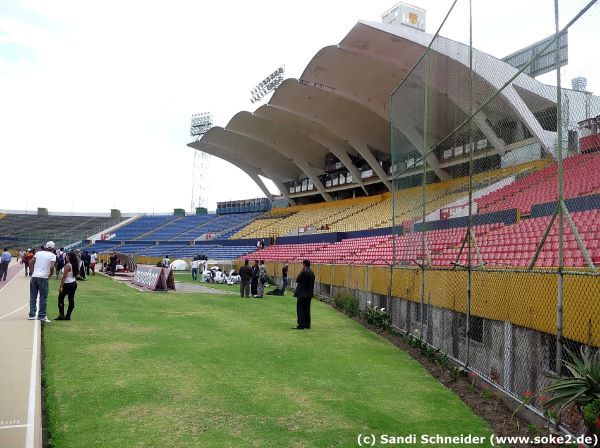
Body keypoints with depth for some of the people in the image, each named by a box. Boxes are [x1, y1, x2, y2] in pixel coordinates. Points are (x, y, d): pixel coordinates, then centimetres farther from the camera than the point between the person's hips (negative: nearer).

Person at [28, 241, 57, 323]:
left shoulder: (38, 252, 12)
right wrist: (50, 275, 0)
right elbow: (52, 266, -14)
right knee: (43, 298, 3)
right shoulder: (52, 255, 0)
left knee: (33, 297, 11)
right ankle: (42, 316, 3)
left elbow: (31, 263, 6)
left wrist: (32, 273, 11)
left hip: (34, 276, 4)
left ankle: (32, 315, 13)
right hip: (43, 277, -4)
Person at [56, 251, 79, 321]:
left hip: (67, 284, -8)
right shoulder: (75, 265, 7)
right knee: (71, 299, 6)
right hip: (74, 283, 8)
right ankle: (68, 316, 10)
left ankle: (61, 315, 1)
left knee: (61, 298, 5)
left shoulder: (67, 265, -17)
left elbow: (64, 277, -18)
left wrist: (60, 286, -17)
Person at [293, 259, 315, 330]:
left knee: (300, 309, -3)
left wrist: (300, 271, -5)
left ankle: (301, 325, -3)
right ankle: (307, 324, 17)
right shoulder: (311, 272, 10)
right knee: (307, 309, 13)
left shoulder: (304, 272, -17)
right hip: (309, 294, 9)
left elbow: (297, 280, -10)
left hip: (302, 294, -9)